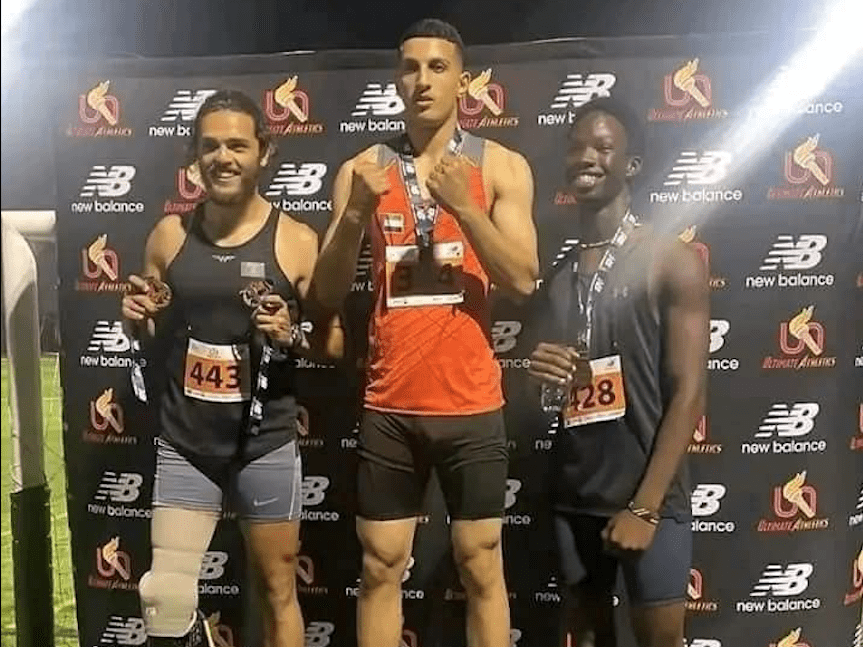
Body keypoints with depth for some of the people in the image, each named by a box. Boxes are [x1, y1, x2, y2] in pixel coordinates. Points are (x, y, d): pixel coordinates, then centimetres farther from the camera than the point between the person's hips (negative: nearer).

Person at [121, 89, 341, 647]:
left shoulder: (297, 241, -8)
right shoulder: (169, 236, 1)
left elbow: (336, 341, -2)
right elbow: (156, 331, 14)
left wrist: (292, 336, -21)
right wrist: (139, 317, -8)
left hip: (265, 445, -2)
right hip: (184, 445, 2)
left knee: (278, 592, 12)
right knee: (165, 600, 0)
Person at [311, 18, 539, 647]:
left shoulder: (503, 166, 0)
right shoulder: (362, 170, 3)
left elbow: (523, 281, -9)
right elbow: (329, 293, -2)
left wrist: (462, 206, -21)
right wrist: (356, 212, -18)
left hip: (470, 403, -1)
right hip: (389, 406, 1)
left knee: (481, 568, 10)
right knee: (380, 568, 11)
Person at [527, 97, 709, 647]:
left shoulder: (673, 261, -8)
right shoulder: (554, 269, 7)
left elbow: (689, 394, -12)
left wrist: (644, 506, -15)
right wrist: (542, 375, -10)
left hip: (650, 498, -4)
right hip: (574, 495, 5)